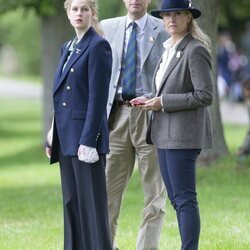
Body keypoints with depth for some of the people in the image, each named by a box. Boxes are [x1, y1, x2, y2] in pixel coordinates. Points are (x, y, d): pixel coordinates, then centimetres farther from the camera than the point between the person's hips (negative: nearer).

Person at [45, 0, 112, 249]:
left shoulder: (98, 46, -9)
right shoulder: (67, 47, 16)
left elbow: (98, 97, -15)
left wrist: (88, 140, -19)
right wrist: (53, 136, 14)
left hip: (86, 134, -8)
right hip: (66, 135, 8)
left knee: (91, 202, -5)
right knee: (71, 202, 10)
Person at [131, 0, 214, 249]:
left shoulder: (195, 50, -13)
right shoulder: (169, 49, 14)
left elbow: (204, 96, -18)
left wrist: (163, 102, -17)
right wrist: (150, 99, 6)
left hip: (183, 134, -9)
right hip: (165, 133, 9)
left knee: (184, 198, -8)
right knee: (176, 199, 11)